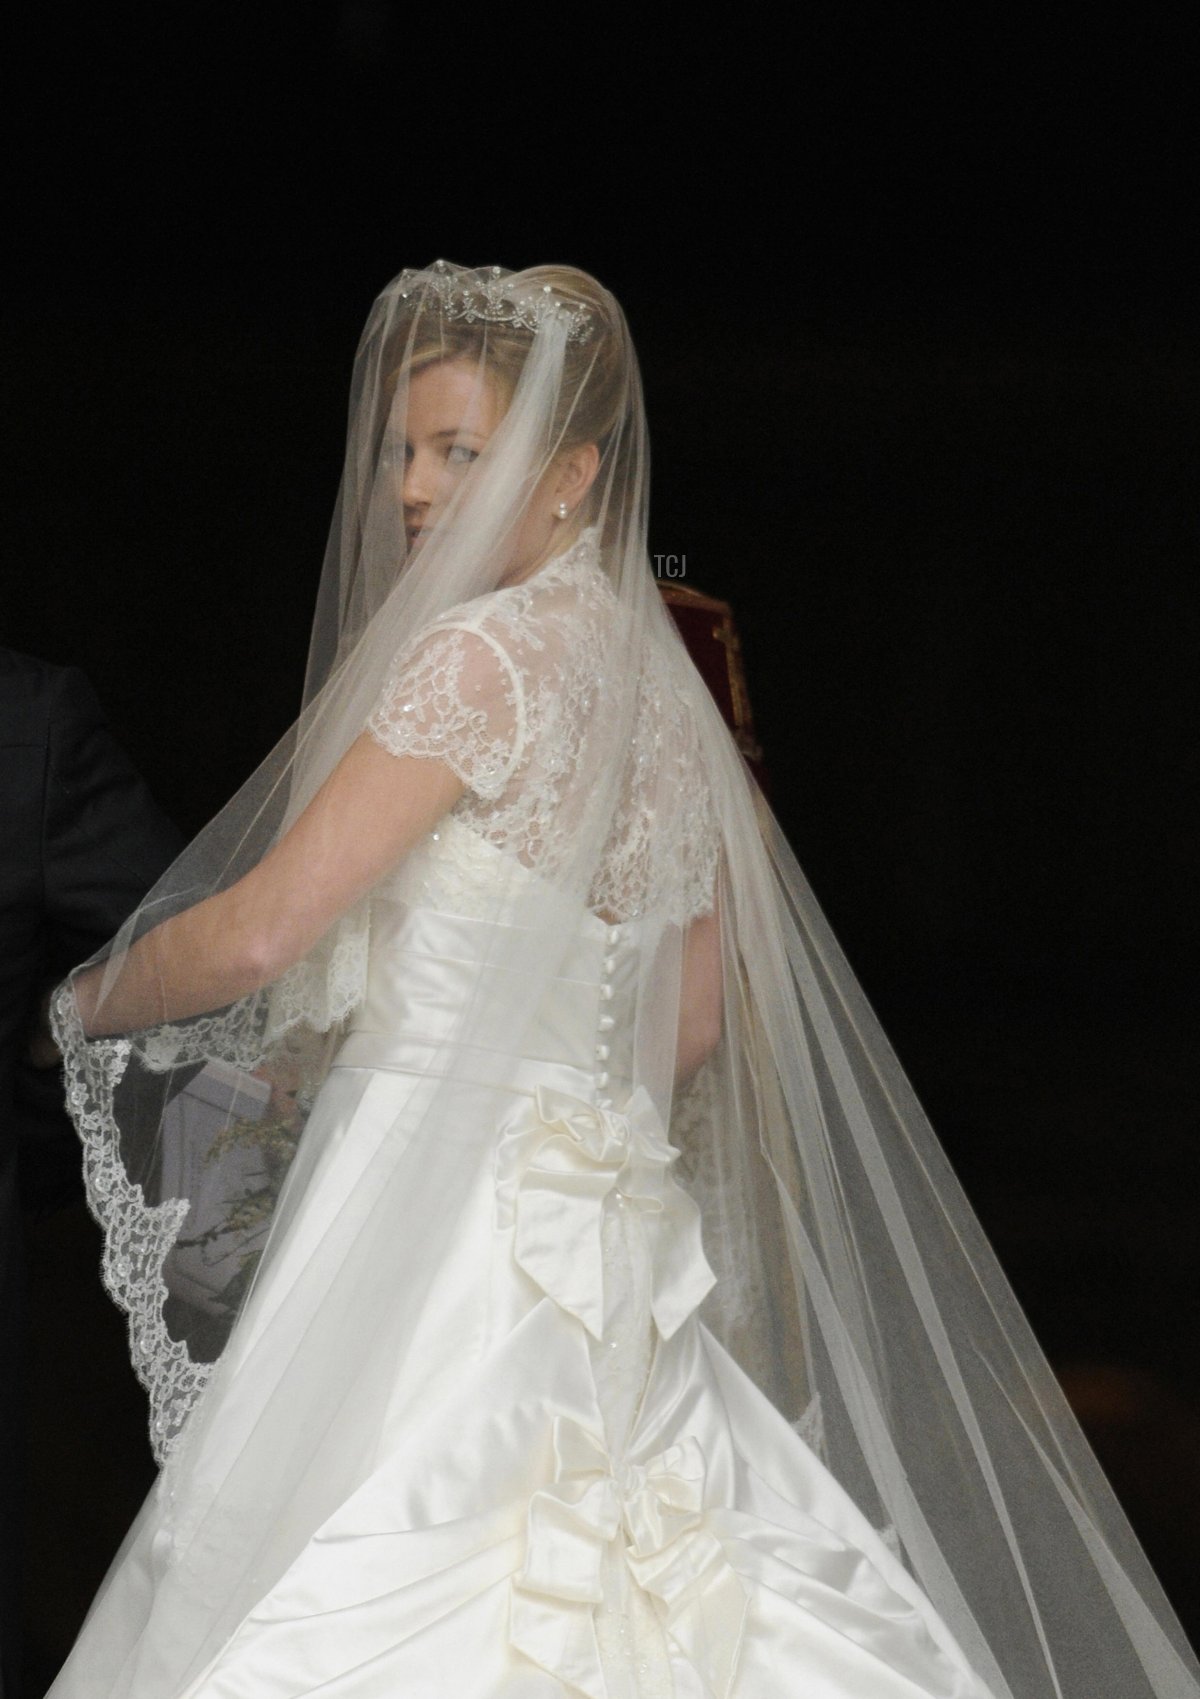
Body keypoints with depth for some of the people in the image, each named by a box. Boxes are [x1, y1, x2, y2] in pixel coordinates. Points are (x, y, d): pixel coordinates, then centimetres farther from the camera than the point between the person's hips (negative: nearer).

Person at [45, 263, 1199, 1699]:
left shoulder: (487, 652, -12)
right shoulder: (660, 680, 14)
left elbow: (259, 932, -15)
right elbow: (698, 1014, 20)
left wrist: (91, 1000, 4)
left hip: (440, 1229, -9)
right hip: (597, 1229, 9)